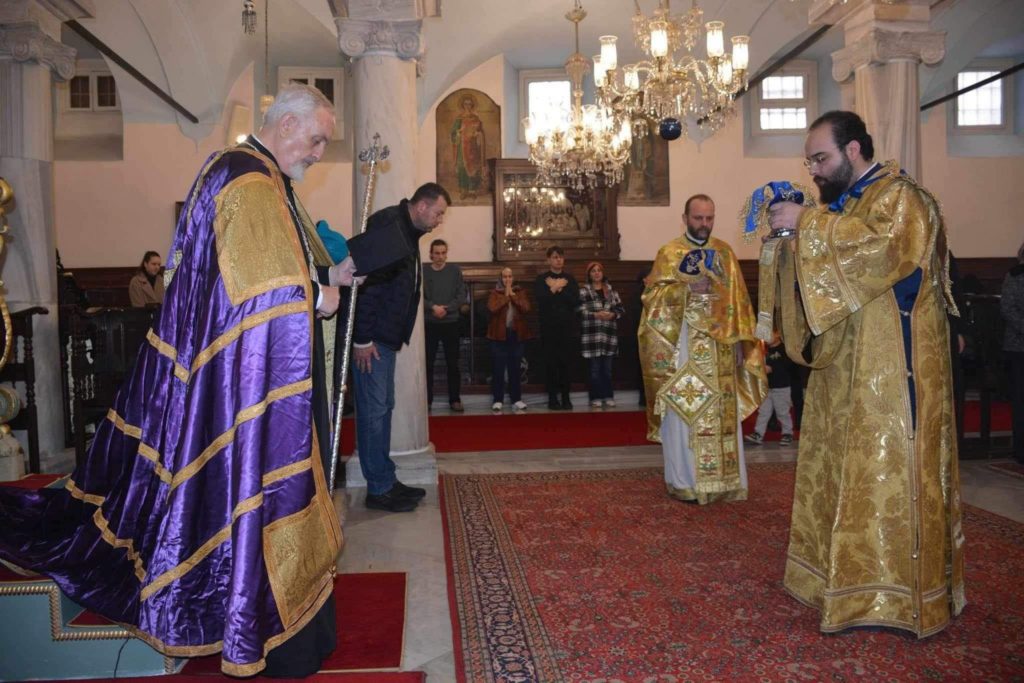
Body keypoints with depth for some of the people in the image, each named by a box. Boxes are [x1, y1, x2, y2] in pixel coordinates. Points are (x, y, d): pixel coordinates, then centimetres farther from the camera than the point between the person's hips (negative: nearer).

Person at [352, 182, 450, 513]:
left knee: (383, 407, 13)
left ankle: (386, 481, 21)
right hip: (372, 337, -10)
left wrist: (397, 336, 17)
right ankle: (379, 489, 4)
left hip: (386, 336, 10)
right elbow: (366, 282, -22)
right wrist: (362, 339, -22)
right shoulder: (387, 226, -16)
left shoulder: (406, 231, 16)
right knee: (373, 410, -4)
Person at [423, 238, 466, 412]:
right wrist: (433, 307, -19)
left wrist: (446, 308, -14)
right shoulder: (423, 272, 2)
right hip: (429, 324, 0)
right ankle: (426, 400, 11)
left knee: (453, 363, 4)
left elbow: (462, 296, -2)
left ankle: (454, 399, 12)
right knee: (428, 363, 3)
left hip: (451, 323, 0)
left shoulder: (455, 270, 3)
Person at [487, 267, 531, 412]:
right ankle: (498, 400, 6)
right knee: (498, 369, 0)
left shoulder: (520, 292, 9)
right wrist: (505, 295, -10)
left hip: (516, 334, 2)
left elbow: (526, 308, -9)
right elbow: (492, 308, -16)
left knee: (515, 368, 7)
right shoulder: (495, 293, 4)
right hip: (499, 335, -2)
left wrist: (513, 295, -10)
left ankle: (516, 399, 14)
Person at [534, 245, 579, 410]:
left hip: (566, 325, 2)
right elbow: (540, 299, -12)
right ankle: (552, 398, 3)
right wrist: (555, 288, -10)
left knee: (566, 361, -1)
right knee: (550, 361, -3)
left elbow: (575, 300, -5)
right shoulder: (541, 279, 5)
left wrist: (557, 288, -8)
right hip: (548, 326, -2)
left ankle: (565, 398, 6)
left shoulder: (570, 279, 11)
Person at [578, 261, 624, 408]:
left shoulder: (611, 290, 13)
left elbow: (620, 308, 10)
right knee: (595, 368, 0)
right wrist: (596, 315, -18)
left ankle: (608, 396, 14)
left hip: (609, 333, 3)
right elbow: (580, 310, -8)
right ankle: (596, 397, 7)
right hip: (592, 334, -3)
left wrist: (613, 314, -10)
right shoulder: (583, 291, 2)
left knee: (607, 367, 7)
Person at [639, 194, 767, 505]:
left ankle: (722, 479, 15)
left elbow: (738, 299, 10)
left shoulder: (724, 252, 12)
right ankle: (684, 481, 6)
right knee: (684, 412, -3)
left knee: (722, 412, 5)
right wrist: (686, 288, -19)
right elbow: (653, 296, -6)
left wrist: (740, 340, 2)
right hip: (682, 345, -3)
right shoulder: (669, 253, 2)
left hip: (719, 347, 4)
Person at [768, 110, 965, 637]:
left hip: (890, 371, -9)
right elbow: (827, 277, 20)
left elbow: (881, 248, -28)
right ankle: (847, 575, 22)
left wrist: (806, 224, -21)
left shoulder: (899, 196, -7)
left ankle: (897, 593, 5)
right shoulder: (844, 203, 18)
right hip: (847, 368, 9)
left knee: (886, 469, -5)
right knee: (845, 468, 11)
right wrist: (791, 235, 3)